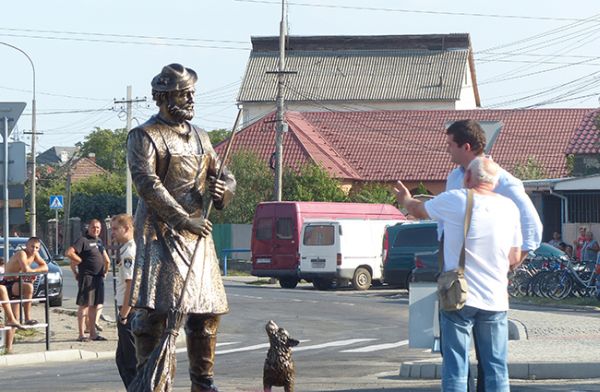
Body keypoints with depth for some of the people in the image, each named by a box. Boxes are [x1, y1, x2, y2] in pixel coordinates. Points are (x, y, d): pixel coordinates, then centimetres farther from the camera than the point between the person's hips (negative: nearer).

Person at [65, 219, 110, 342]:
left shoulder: (99, 241, 17)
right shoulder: (83, 240, -8)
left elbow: (106, 260, 31)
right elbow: (69, 252, -20)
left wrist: (105, 272, 21)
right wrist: (81, 261, -12)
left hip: (98, 277, 8)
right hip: (87, 276, -8)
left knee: (94, 305, 11)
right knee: (84, 305, -7)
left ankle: (93, 333, 17)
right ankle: (81, 334, -6)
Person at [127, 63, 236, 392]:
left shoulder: (199, 137, 19)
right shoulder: (144, 136, -4)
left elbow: (223, 175, 21)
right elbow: (147, 183, -17)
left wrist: (223, 187, -6)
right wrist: (183, 220, -23)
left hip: (197, 232, 7)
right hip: (160, 231, -7)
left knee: (207, 308, 9)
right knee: (155, 307, -13)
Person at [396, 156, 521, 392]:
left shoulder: (454, 201, -6)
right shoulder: (509, 208, 4)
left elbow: (418, 210, 13)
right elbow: (515, 258, 9)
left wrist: (405, 199, 36)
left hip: (459, 298, -3)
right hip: (496, 301, 3)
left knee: (455, 368, 1)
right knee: (497, 369, 7)